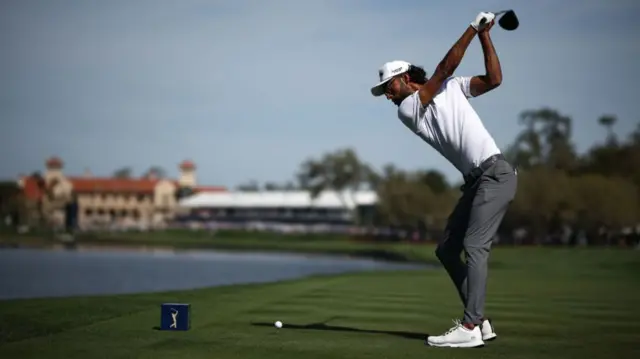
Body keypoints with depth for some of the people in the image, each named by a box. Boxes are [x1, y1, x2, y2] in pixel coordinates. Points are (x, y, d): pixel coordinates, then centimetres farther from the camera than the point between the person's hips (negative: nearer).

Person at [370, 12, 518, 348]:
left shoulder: (452, 86, 6)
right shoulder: (406, 111, 7)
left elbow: (493, 79, -1)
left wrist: (484, 35, -3)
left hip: (495, 172, -6)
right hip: (475, 181, 6)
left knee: (474, 246, -15)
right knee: (446, 250, 3)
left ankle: (469, 327, -19)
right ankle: (479, 320, 7)